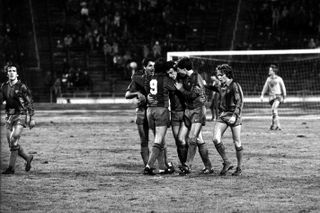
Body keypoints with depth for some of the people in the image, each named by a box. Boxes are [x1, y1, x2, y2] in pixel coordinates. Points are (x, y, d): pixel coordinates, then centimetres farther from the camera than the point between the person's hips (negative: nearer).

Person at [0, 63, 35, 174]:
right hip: (9, 116, 6)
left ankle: (11, 167, -12)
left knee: (14, 140, -16)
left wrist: (31, 118, -7)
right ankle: (28, 158, 29)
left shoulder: (21, 87, -8)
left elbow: (29, 102, -6)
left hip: (21, 116, -6)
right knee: (12, 143, 5)